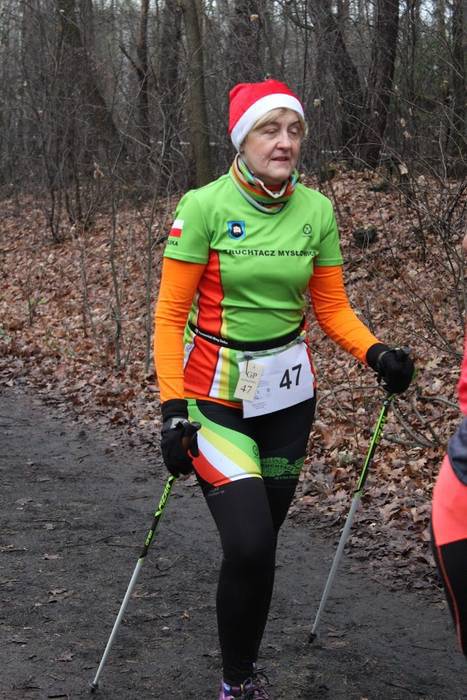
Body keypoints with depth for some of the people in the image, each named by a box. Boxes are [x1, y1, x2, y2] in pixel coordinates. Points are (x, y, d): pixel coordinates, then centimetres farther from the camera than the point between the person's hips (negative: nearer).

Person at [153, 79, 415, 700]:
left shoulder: (317, 210, -1)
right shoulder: (205, 206, -13)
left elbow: (332, 307, 6)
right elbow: (170, 316, -10)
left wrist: (375, 353, -13)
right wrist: (172, 408, -17)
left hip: (289, 393, 4)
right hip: (217, 397, -4)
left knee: (263, 540, 11)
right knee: (248, 544, -15)